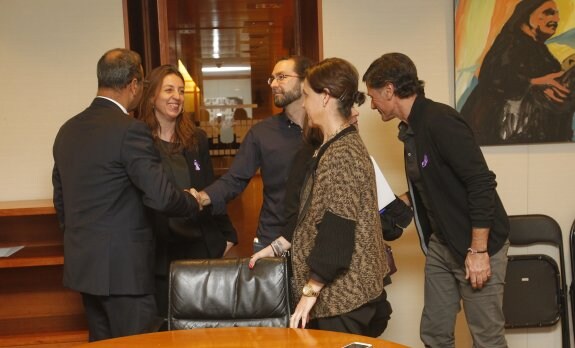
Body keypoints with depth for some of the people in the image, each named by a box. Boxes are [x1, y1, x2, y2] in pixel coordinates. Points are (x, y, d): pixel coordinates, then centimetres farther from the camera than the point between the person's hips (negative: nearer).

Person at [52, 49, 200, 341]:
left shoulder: (68, 129, 8)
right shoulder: (130, 130, -16)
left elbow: (60, 200, 15)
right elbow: (161, 196, -20)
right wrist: (194, 204, 0)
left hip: (82, 262, 8)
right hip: (123, 264, -8)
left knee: (103, 342, 18)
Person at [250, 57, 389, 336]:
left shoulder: (342, 153, -19)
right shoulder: (334, 147, 12)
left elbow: (337, 232, -23)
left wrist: (310, 291, -19)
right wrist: (277, 246, 17)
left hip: (344, 292, -9)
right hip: (339, 289, 9)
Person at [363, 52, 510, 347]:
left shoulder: (440, 121, -19)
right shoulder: (411, 129, 8)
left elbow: (481, 183, -23)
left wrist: (478, 251, -22)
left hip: (477, 245, -9)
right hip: (440, 244, 9)